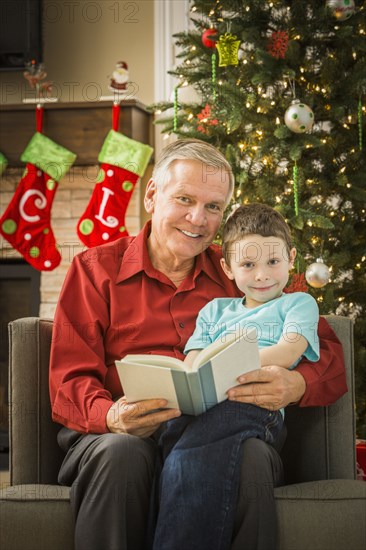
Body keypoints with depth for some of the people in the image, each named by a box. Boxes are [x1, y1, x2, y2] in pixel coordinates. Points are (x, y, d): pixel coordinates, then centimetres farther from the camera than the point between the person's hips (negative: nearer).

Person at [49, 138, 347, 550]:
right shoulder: (96, 268, 14)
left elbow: (328, 352, 11)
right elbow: (69, 381, 4)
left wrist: (295, 385, -15)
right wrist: (111, 417, -21)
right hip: (125, 435, -1)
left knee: (253, 457, -34)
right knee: (120, 452, -36)